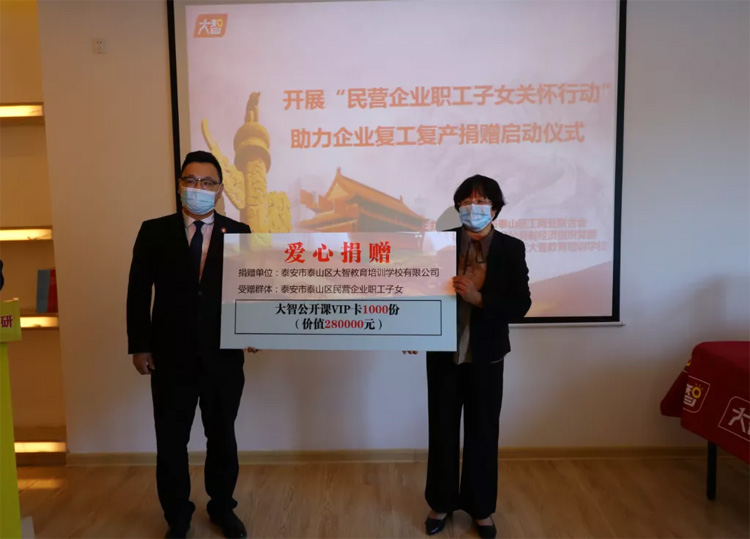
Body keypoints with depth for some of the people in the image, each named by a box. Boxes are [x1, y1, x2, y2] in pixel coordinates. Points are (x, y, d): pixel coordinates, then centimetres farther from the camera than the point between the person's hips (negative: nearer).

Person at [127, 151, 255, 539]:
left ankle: (222, 508, 37)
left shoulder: (239, 234, 1)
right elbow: (139, 292, 1)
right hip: (171, 357, 0)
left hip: (224, 357, 1)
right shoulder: (154, 232, 1)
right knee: (171, 441, 12)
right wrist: (139, 345, -2)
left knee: (222, 437, 16)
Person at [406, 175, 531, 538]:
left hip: (485, 358, 0)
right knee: (442, 430, 13)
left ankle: (481, 508, 34)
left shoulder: (512, 249, -5)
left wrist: (478, 298, -24)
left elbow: (520, 306, -10)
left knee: (482, 433, 13)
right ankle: (441, 503, 34)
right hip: (443, 354, 0)